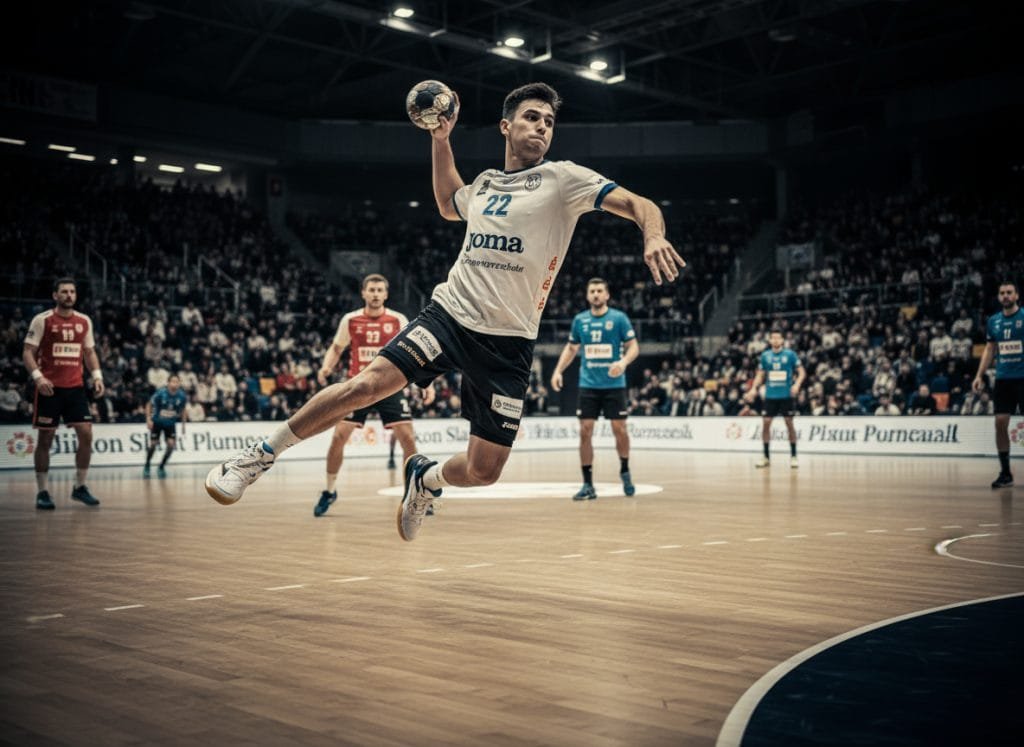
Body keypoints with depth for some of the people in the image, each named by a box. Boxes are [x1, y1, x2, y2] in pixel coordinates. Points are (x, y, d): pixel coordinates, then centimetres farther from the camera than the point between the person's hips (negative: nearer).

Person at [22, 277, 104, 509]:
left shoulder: (84, 321, 8)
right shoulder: (42, 320, -5)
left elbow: (89, 352, 17)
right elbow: (28, 353, -6)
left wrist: (97, 375, 2)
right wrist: (38, 377, -22)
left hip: (76, 387, 4)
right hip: (50, 387, -4)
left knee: (86, 434, -2)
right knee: (45, 439, 2)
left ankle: (79, 487, 10)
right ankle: (42, 492, 10)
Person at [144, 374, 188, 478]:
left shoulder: (182, 395, -15)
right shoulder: (161, 392, -24)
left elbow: (183, 410, 4)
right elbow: (149, 405, -10)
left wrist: (183, 424, 3)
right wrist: (148, 419, -19)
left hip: (170, 423, 2)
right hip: (157, 422, -2)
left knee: (171, 444, -11)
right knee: (153, 444, -1)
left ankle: (161, 467, 8)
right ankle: (146, 467, 22)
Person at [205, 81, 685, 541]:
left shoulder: (563, 178, -1)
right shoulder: (484, 184, 13)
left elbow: (638, 205, -10)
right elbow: (448, 205, 36)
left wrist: (653, 237, -32)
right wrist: (440, 139, 27)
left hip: (509, 343, -2)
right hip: (450, 314, 2)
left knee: (482, 472, -4)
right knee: (366, 385, -19)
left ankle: (425, 477, 31)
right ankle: (262, 456, -3)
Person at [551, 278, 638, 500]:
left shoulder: (619, 318, -3)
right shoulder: (579, 320, 7)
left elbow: (633, 347, -3)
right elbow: (571, 348, 17)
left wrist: (623, 361, -24)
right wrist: (558, 370, 5)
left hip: (614, 385, -2)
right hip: (588, 385, 2)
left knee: (619, 429, -1)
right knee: (585, 432, -4)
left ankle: (625, 471, 26)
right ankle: (588, 484, 3)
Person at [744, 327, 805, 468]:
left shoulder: (790, 354, -3)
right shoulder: (765, 356, 6)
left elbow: (802, 372, -1)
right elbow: (760, 375, 14)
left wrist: (797, 384, -18)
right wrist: (754, 389, 0)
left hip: (786, 395, -2)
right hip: (770, 395, 3)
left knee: (789, 424, 0)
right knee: (765, 424, -2)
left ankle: (793, 456, 10)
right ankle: (766, 457, 8)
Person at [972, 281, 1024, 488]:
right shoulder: (993, 321, 9)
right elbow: (989, 350, 15)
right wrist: (979, 375, 6)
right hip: (1003, 379, 4)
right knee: (1000, 422, -1)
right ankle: (1005, 473, 8)